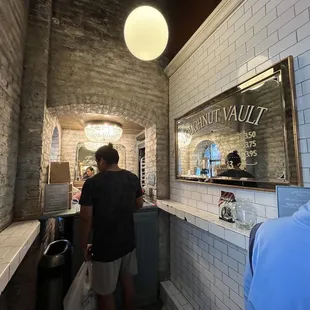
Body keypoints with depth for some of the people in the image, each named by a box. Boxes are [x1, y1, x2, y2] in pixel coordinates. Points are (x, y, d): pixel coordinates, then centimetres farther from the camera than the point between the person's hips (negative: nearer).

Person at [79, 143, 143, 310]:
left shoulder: (92, 183, -19)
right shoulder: (133, 178, -4)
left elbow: (86, 219, -14)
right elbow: (139, 204, 8)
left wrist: (84, 246, 0)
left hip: (105, 246, -5)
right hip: (128, 241, 5)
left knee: (105, 292, 17)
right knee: (128, 282, 25)